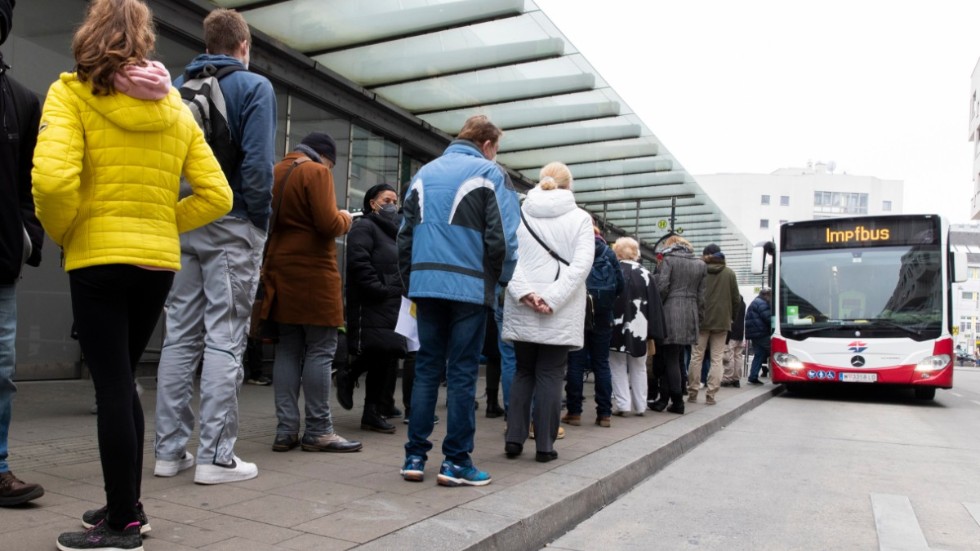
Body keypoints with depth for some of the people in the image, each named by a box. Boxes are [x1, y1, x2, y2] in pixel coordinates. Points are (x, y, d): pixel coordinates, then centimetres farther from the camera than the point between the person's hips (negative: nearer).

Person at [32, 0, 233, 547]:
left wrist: (62, 233, -1)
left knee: (112, 386, 2)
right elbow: (217, 196, 4)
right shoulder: (177, 111, 9)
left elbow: (53, 179, -19)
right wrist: (162, 224, 12)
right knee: (122, 381, 18)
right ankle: (127, 503, 27)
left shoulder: (73, 93, -4)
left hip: (99, 258, -5)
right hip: (160, 262, 5)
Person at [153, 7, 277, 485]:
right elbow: (258, 163, -13)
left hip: (181, 226, 5)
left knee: (179, 337, 10)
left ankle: (170, 449, 14)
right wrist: (261, 221, -5)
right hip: (231, 227, -5)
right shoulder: (254, 86, -2)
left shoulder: (178, 86, 13)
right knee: (224, 339, -2)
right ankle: (216, 455, 0)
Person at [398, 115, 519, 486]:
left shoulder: (424, 173, 16)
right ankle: (456, 461, 6)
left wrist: (411, 282, 17)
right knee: (462, 372, 1)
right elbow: (502, 237, -8)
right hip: (469, 286, -4)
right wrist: (500, 279, 7)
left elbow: (405, 235, 14)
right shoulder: (488, 173, 0)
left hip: (426, 284, 5)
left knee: (426, 369, 10)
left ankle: (415, 456, 11)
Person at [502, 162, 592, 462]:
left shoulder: (518, 214, 7)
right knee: (550, 375, 4)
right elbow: (582, 263, -10)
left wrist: (524, 292, -12)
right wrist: (553, 298, -14)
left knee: (523, 372, 14)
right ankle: (544, 445, 6)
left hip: (522, 309, 2)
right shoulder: (580, 218, 2)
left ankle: (514, 438, 11)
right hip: (561, 313, -2)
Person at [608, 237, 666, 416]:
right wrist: (653, 332, 5)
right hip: (639, 329, 3)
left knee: (618, 366, 8)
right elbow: (654, 305, 2)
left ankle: (622, 404, 1)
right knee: (639, 368, 14)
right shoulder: (646, 274, 3)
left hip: (617, 329, -3)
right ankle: (640, 406, 15)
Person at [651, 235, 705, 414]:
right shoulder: (700, 264, 14)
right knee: (678, 358, 9)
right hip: (690, 315, 5)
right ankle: (665, 398, 11)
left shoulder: (668, 259, -1)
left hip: (671, 314, -5)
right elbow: (701, 295, 11)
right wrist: (698, 317, 16)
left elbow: (662, 287, -11)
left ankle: (677, 401, -2)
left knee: (671, 359, -1)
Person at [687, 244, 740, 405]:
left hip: (702, 320, -1)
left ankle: (693, 392, 6)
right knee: (716, 359, 4)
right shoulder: (729, 273, 2)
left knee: (696, 357, 7)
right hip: (722, 321, 1)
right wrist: (731, 317, 15)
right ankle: (711, 394, 0)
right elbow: (735, 299, 3)